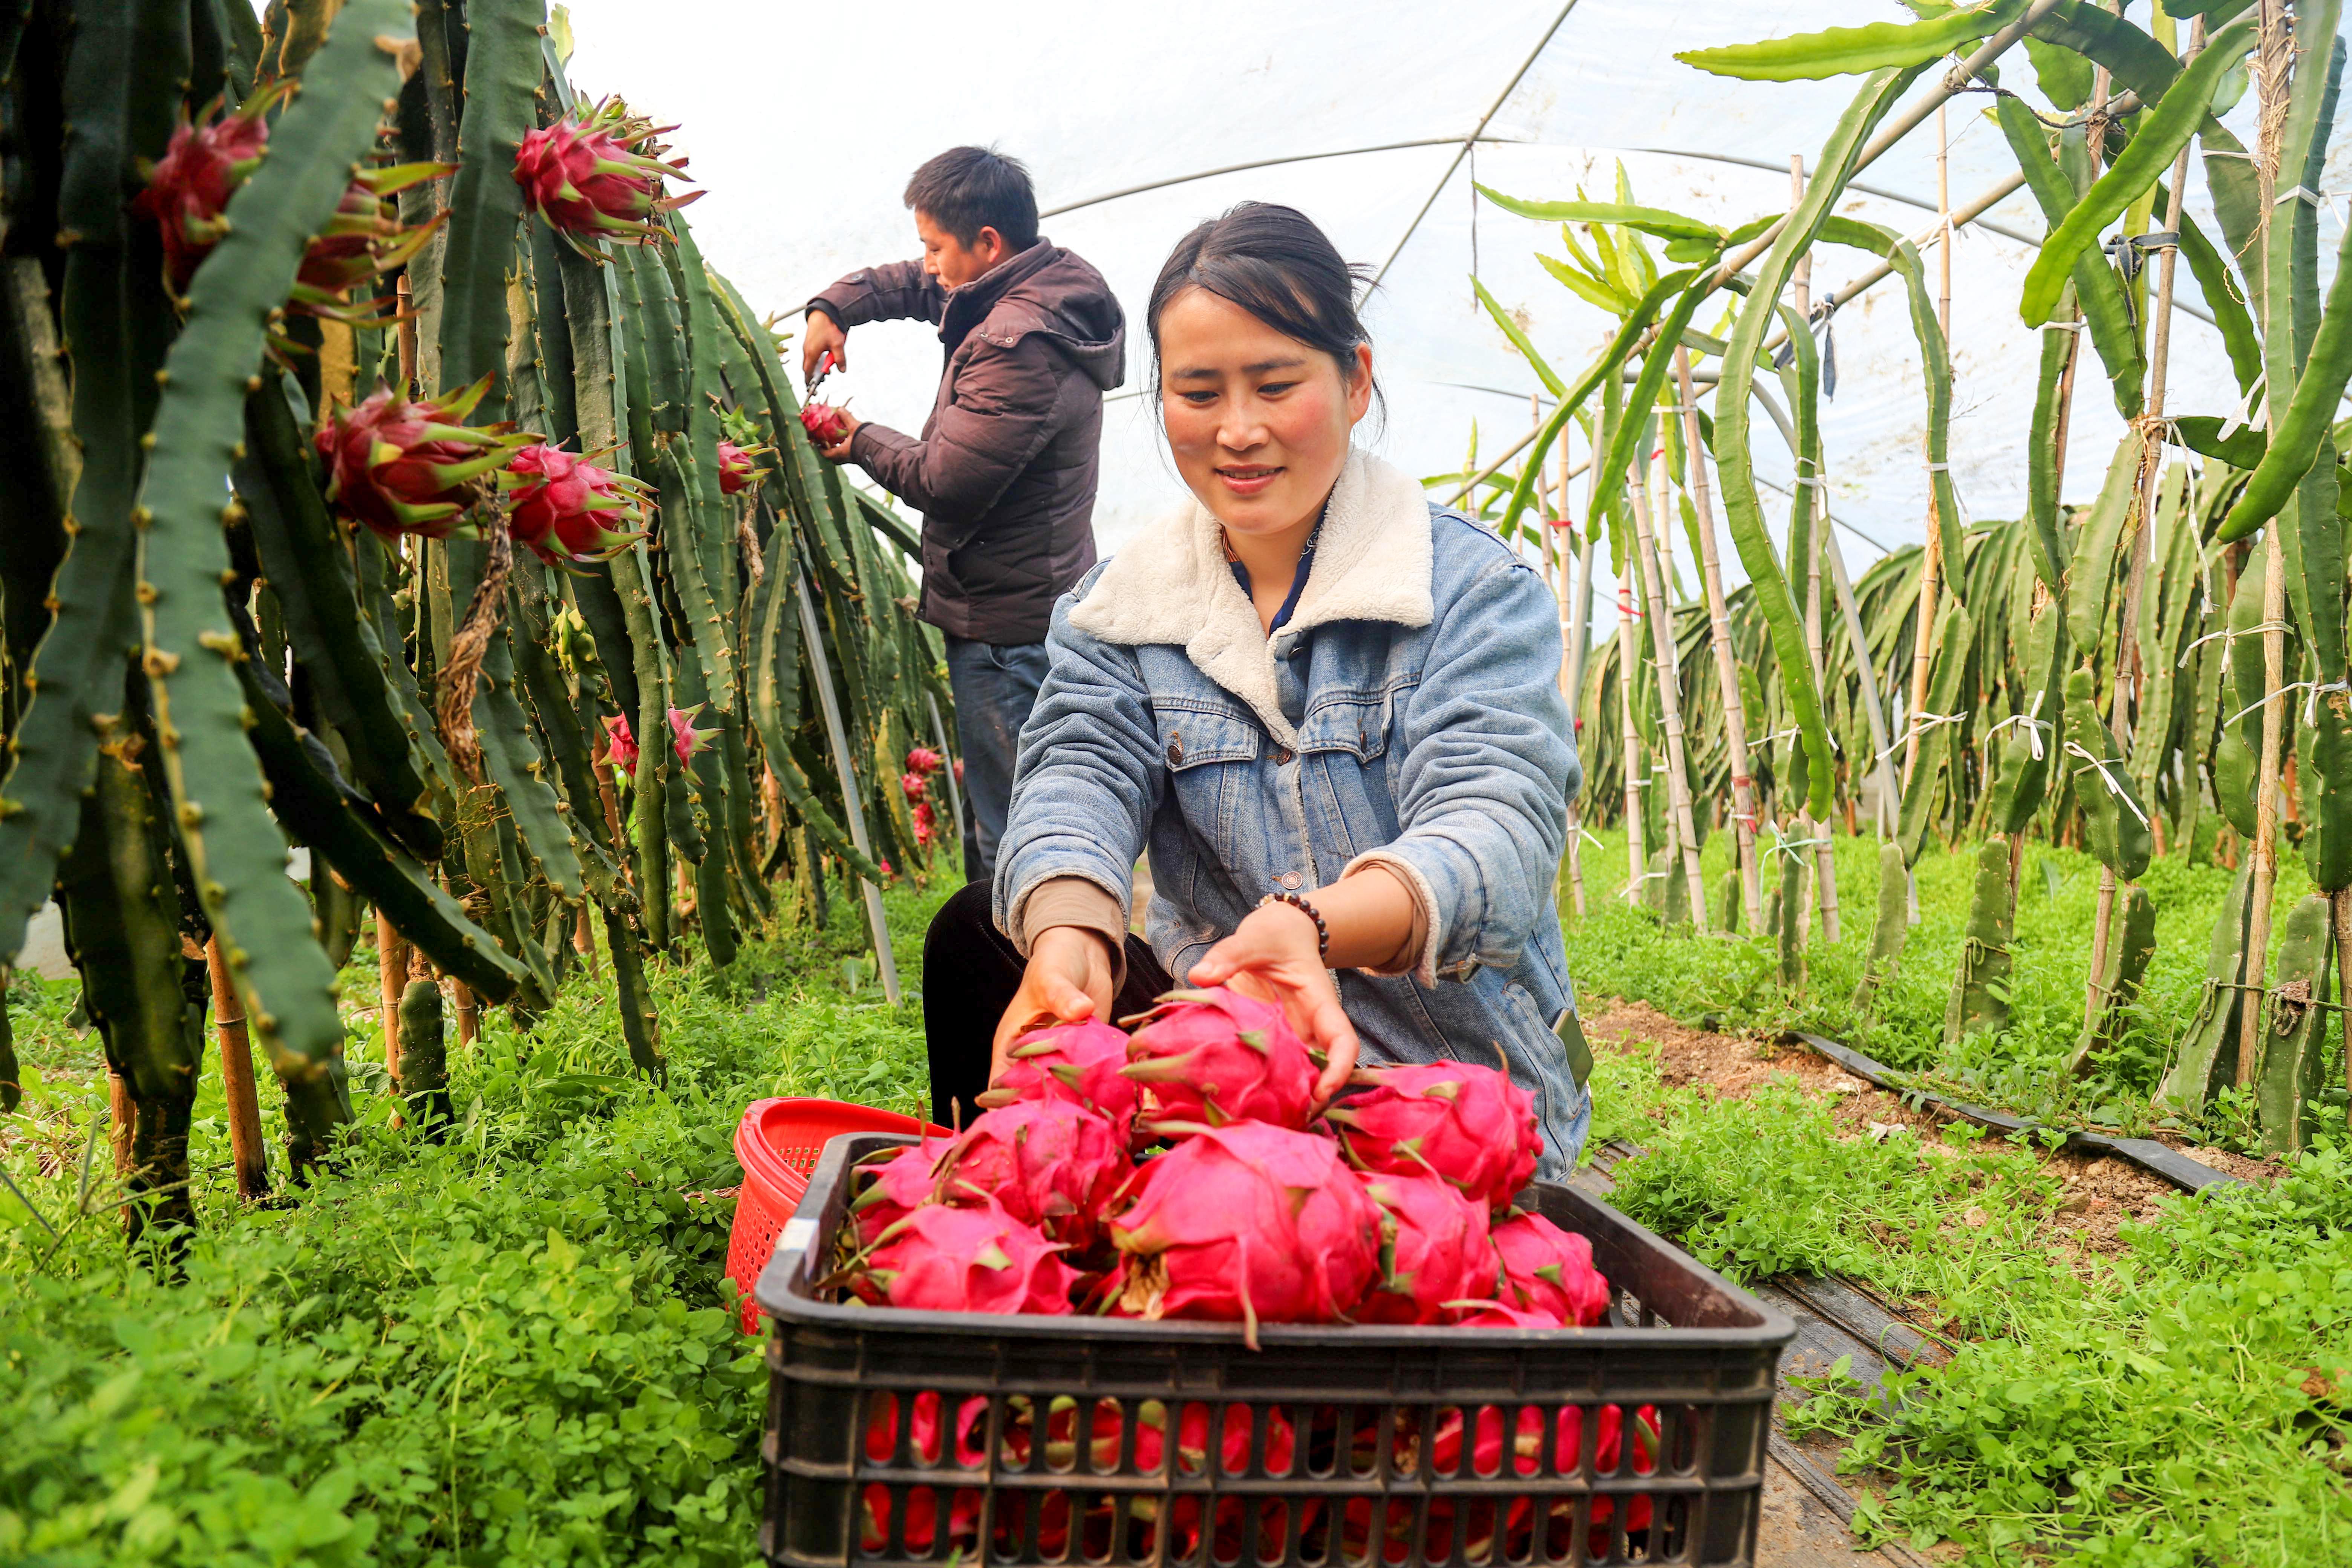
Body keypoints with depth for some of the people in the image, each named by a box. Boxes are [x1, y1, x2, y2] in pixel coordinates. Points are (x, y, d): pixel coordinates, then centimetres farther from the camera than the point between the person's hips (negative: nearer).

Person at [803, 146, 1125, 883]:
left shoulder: (1019, 347, -23)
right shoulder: (1044, 292, 9)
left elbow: (946, 481, -22)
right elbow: (907, 284, 26)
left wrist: (862, 441, -5)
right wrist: (831, 308, 10)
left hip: (1004, 629, -11)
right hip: (1047, 606, 11)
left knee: (1007, 843, -4)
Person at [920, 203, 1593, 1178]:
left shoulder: (1476, 590, -7)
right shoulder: (1116, 605, 7)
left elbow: (1500, 823, -22)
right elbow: (1079, 775, -10)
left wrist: (1315, 925, -45)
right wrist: (1068, 925, -37)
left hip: (1450, 1087, -4)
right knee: (981, 940, -13)